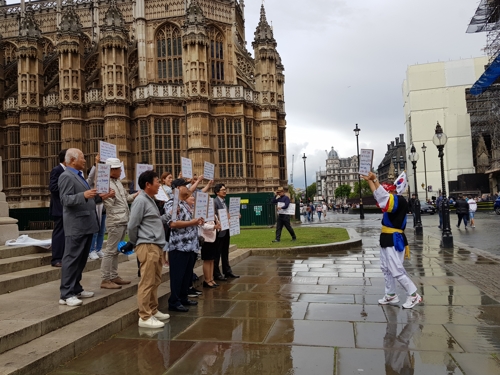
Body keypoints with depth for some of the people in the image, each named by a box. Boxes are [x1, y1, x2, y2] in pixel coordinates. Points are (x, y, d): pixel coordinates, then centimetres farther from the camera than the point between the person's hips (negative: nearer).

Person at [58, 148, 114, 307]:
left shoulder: (79, 176, 19)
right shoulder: (66, 176, -11)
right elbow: (65, 199, -22)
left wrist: (100, 197, 14)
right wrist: (84, 195, -35)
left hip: (86, 225, 10)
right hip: (76, 226, -10)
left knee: (81, 259, 15)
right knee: (71, 259, -6)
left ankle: (76, 289, 24)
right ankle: (66, 295, -1)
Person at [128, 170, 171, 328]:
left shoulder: (150, 200, 18)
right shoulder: (140, 200, -12)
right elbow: (132, 226, -12)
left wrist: (168, 216, 12)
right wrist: (135, 243, 0)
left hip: (156, 246, 10)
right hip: (147, 246, -10)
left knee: (155, 281, 17)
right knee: (147, 282, -4)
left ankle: (153, 311, 28)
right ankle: (145, 317, 3)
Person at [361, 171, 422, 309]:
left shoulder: (400, 201, -18)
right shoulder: (391, 201, 9)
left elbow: (384, 196, -34)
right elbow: (379, 195, 18)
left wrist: (375, 180, -31)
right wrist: (370, 181, 13)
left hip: (395, 241, -10)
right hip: (387, 239, 10)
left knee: (397, 271, -6)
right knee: (386, 268, 16)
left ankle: (414, 295, 6)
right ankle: (391, 295, 27)